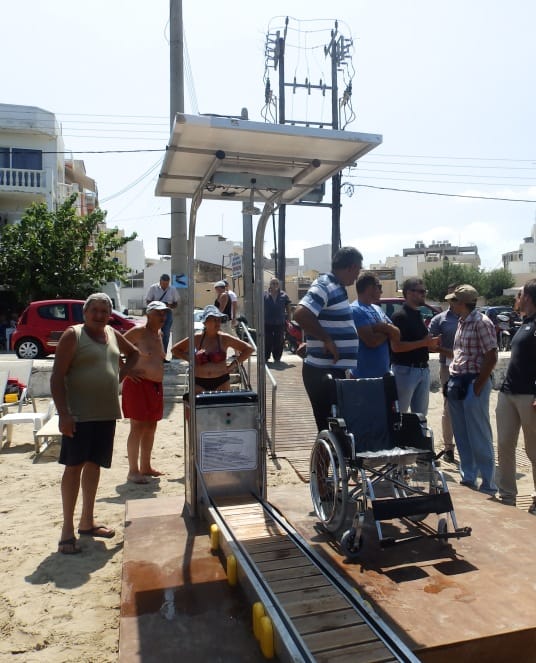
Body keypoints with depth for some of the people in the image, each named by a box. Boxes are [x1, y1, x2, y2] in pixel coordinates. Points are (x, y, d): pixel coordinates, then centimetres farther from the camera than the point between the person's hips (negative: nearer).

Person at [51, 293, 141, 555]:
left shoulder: (112, 334, 10)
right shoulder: (73, 335, -7)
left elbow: (134, 353, 30)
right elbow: (57, 378, -12)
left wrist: (125, 371, 12)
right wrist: (63, 414, -19)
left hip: (107, 413, 6)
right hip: (79, 414, -6)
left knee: (94, 465, 13)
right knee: (74, 466, -2)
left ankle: (87, 522, 26)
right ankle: (67, 529, 7)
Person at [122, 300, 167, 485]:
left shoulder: (159, 333, 13)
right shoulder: (138, 332, -11)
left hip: (156, 385, 8)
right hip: (138, 383, -8)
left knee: (151, 428, 13)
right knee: (138, 428, -4)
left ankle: (145, 467, 25)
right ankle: (133, 471, 4)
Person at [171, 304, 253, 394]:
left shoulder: (224, 338, -4)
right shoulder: (197, 338, 0)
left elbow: (249, 349, 0)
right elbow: (175, 350, 11)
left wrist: (232, 365, -2)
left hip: (221, 382, -1)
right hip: (199, 383, 1)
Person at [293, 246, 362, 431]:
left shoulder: (336, 288, 15)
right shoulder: (325, 286, -15)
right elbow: (300, 314, -29)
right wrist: (327, 339, -21)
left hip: (337, 371, 9)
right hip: (325, 373, -9)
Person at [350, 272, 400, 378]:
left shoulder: (377, 308, 13)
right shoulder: (355, 310, -14)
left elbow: (397, 334, 7)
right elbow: (372, 341, -23)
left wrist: (384, 327, -15)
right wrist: (388, 331, -3)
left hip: (383, 373, 8)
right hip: (364, 375, -8)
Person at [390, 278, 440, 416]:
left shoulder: (419, 315, 15)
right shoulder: (399, 316, -12)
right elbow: (396, 347, -21)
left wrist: (431, 344, 7)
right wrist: (424, 343, -20)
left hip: (423, 370, 9)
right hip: (405, 370, -8)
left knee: (421, 414, 14)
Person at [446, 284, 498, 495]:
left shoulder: (481, 322, -13)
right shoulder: (462, 322, 13)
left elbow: (491, 358, -16)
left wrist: (478, 386, -16)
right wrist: (452, 379, 11)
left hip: (473, 384, -8)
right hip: (457, 382, 8)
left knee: (479, 437, -1)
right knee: (461, 436, 14)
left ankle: (488, 485, 12)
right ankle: (468, 479, 26)